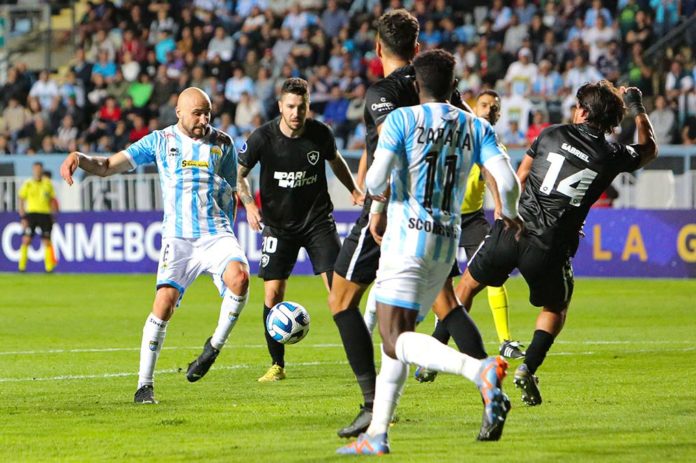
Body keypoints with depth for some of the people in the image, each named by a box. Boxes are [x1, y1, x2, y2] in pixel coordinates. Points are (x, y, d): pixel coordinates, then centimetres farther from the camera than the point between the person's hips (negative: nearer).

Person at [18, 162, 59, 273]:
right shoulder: (27, 184, 1)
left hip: (45, 214, 2)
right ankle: (21, 266, -3)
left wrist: (53, 215, 10)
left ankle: (49, 267, 2)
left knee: (47, 241, 0)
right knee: (26, 240, -8)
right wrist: (23, 217, -6)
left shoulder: (47, 183, 8)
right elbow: (21, 201, 2)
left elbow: (52, 200, 15)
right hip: (31, 213, -2)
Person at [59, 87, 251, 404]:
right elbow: (109, 166, 3)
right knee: (165, 301, -16)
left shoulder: (222, 143, 10)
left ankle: (214, 347, -8)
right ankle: (144, 384, -6)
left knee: (239, 277, -29)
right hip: (177, 238, -1)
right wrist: (80, 159, -16)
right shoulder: (160, 142, 6)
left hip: (216, 234, 1)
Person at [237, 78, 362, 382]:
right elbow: (239, 172, -1)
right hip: (278, 225, 0)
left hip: (318, 220, 1)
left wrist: (354, 190, 10)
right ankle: (277, 365, 8)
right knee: (273, 293, -6)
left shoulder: (321, 134, -8)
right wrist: (249, 204, -16)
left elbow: (335, 160, 16)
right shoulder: (263, 138, -13)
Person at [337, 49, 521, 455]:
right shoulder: (477, 127, 6)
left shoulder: (402, 119, -4)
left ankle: (480, 370, -37)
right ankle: (377, 434, 15)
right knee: (396, 338, 17)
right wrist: (511, 215, 18)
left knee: (396, 341, -13)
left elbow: (376, 181, -13)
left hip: (407, 236, -6)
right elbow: (508, 182, -4)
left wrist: (377, 195, 12)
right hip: (448, 242, 6)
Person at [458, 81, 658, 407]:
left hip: (512, 231, 0)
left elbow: (519, 179, 13)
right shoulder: (612, 157, 2)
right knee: (556, 308, 24)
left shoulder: (553, 134, 3)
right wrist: (638, 109, 37)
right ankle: (529, 367, 1)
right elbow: (649, 150, 25)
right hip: (550, 247, 0)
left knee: (469, 283, 22)